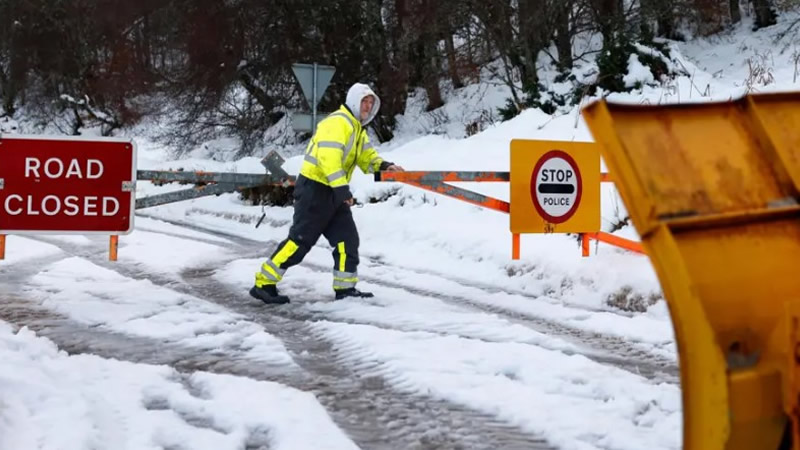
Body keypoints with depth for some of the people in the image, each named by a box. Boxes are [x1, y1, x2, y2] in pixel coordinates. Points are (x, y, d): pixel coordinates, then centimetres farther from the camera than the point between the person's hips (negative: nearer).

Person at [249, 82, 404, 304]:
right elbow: (329, 156, -27)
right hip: (314, 189, -10)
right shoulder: (338, 122, -15)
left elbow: (367, 157, 19)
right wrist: (342, 188, -32)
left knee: (347, 238, 4)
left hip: (333, 192, 10)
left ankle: (345, 287, 11)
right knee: (300, 240, -10)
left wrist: (384, 166, -2)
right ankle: (264, 284, -4)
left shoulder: (358, 129, 18)